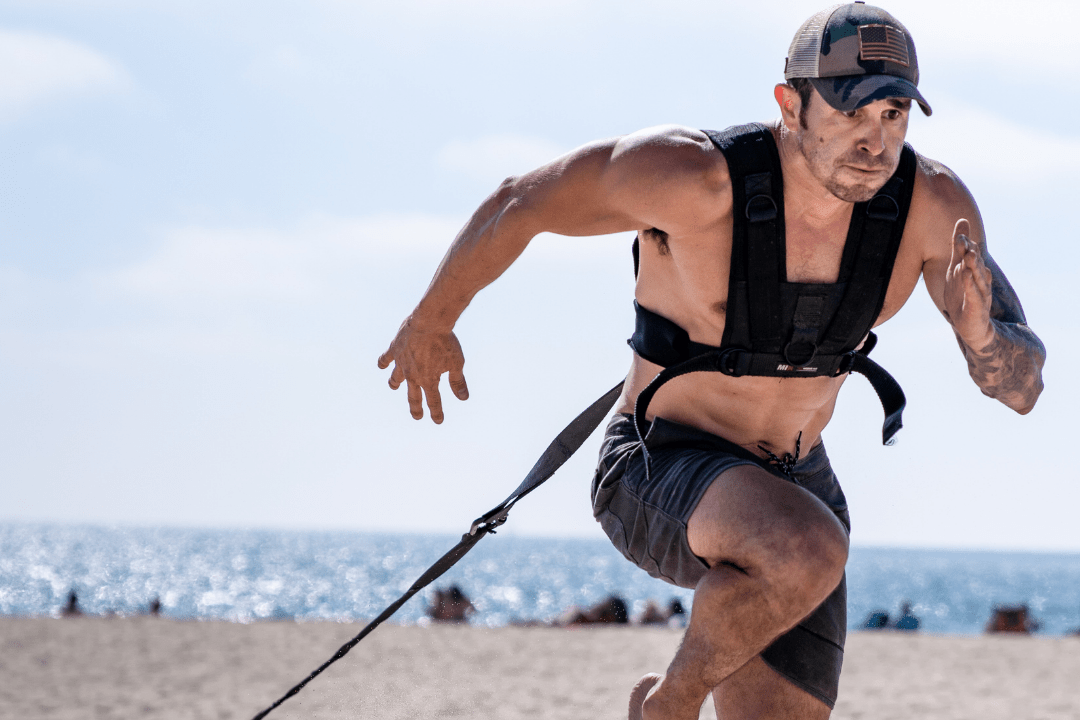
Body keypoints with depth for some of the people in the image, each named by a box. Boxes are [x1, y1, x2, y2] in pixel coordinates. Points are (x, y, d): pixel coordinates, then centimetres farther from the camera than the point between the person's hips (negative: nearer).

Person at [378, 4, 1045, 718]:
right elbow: (517, 204, -11)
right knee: (807, 553, -36)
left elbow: (1024, 386, -9)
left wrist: (981, 334, -34)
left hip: (791, 492, 5)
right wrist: (431, 323, 5)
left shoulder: (932, 203, -15)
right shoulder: (692, 176, -27)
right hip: (660, 470, -5)